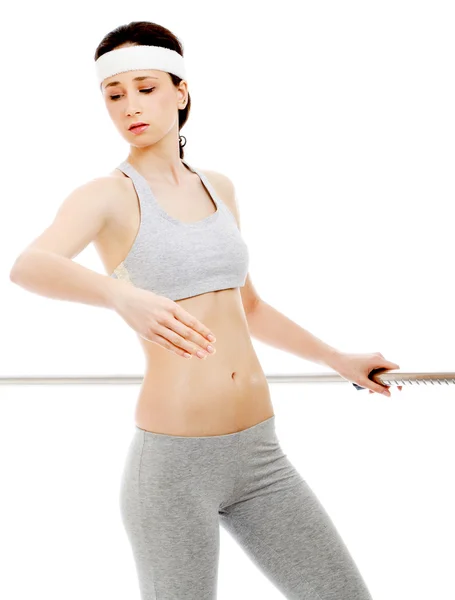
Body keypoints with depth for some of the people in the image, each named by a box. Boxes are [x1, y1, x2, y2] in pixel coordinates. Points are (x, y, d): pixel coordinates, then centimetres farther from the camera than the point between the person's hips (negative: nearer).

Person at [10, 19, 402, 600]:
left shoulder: (219, 188, 12)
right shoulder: (106, 195, -5)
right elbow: (27, 265, -27)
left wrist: (338, 359, 30)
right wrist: (122, 296, -45)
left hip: (260, 453, 6)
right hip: (171, 462, -5)